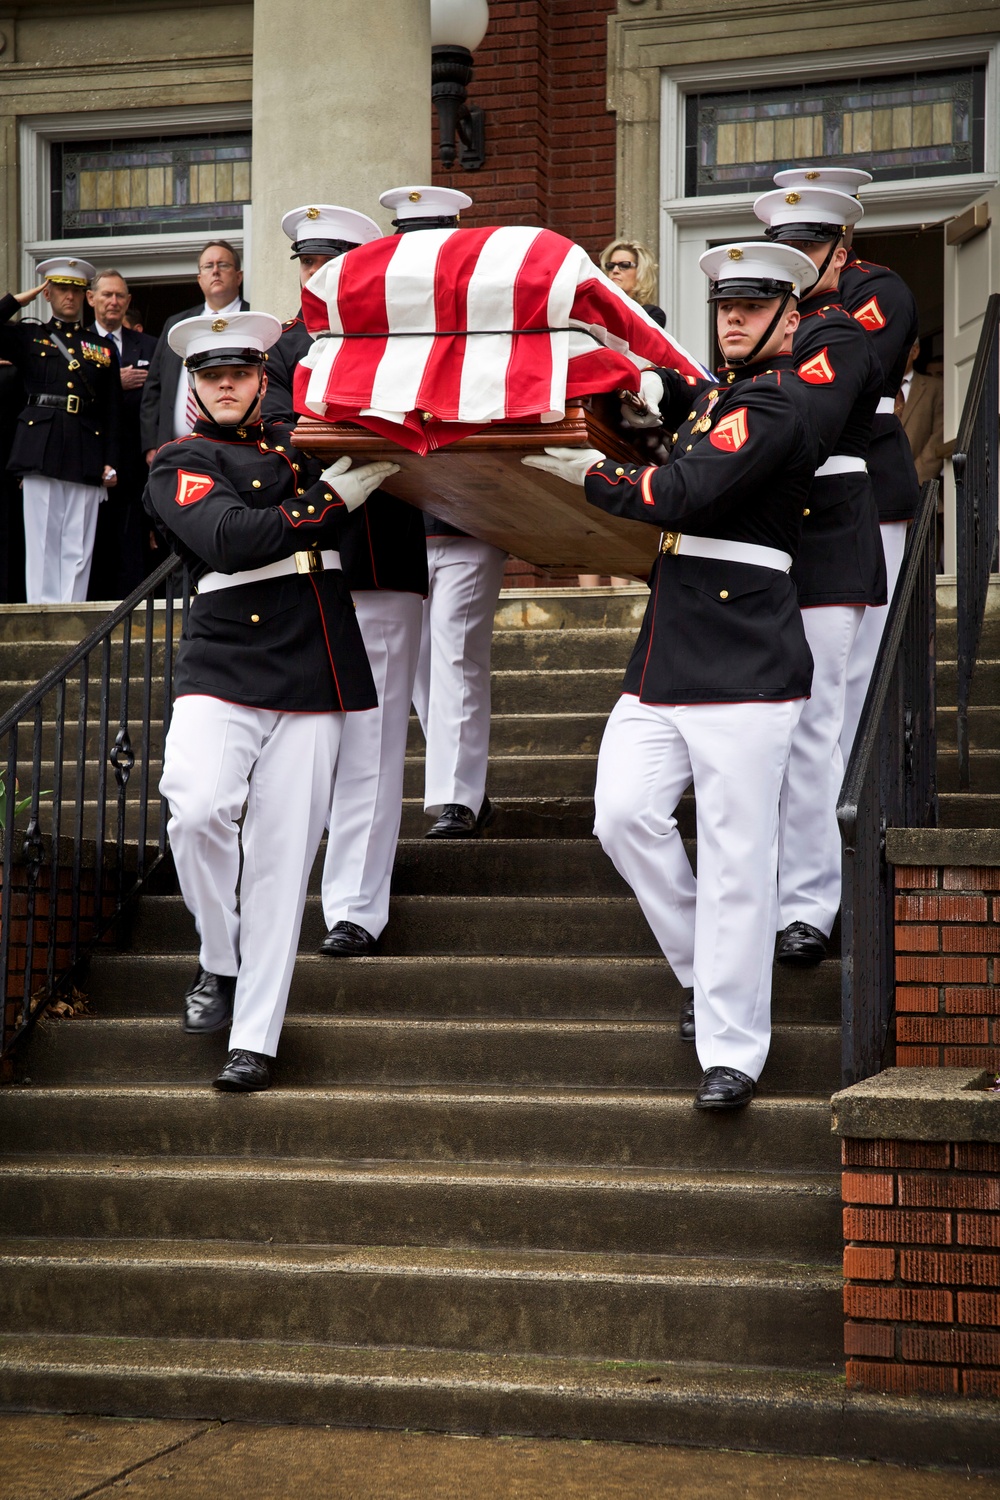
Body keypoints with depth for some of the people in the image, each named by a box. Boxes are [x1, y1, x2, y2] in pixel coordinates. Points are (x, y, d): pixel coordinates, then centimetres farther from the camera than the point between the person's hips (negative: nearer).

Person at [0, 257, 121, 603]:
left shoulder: (102, 348, 16)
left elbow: (113, 411, 13)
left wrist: (111, 462, 4)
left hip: (86, 454, 1)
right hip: (41, 451, -1)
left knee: (78, 549, -1)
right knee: (42, 543, -3)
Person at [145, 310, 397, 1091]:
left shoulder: (303, 446, 18)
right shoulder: (180, 465, 4)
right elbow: (230, 541, -14)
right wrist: (328, 500, -15)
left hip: (314, 675, 3)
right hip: (223, 667, -3)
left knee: (283, 853, -1)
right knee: (197, 809, -24)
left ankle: (255, 1039, 4)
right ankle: (218, 961, 4)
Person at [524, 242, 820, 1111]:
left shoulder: (777, 410, -10)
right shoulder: (720, 394, 18)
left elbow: (685, 495, -19)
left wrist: (583, 473, -8)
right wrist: (659, 388, 24)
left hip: (745, 668, -9)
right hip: (667, 659, 9)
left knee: (737, 857, -6)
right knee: (625, 814, -3)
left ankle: (733, 1052, 0)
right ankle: (705, 970, 16)